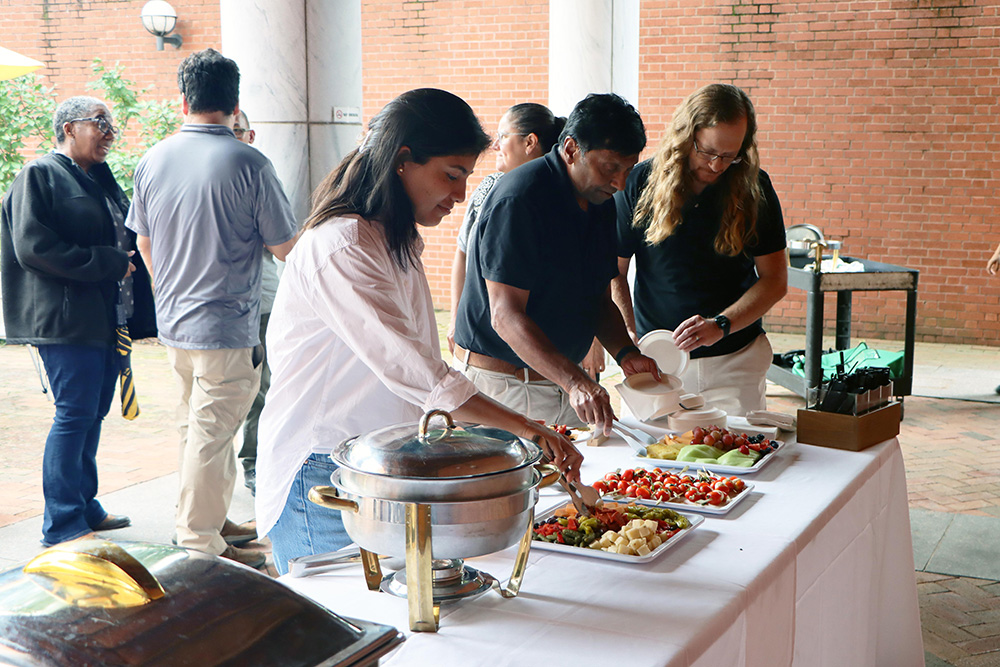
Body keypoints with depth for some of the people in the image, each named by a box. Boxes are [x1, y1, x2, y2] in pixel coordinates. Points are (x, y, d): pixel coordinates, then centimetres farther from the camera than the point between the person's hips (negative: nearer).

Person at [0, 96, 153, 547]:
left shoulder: (101, 180, 21)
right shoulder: (39, 176, -5)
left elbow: (125, 237, 32)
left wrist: (127, 264, 10)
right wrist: (107, 263, -16)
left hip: (107, 319, 9)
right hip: (67, 319, -8)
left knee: (94, 412, 13)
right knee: (75, 414, -8)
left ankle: (84, 507, 24)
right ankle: (62, 526, -1)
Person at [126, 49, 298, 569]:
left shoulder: (153, 161, 2)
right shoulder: (248, 164, -14)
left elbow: (144, 243, 14)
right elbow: (286, 248, -8)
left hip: (172, 323, 6)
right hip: (226, 329, -6)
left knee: (197, 429, 19)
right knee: (211, 437, 1)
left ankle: (211, 522, 32)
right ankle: (200, 545, 9)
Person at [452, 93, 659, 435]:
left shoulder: (600, 201, 7)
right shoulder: (519, 199, -19)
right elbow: (505, 316, -25)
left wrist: (625, 352, -5)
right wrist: (574, 382, -35)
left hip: (565, 380, 7)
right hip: (500, 380, -7)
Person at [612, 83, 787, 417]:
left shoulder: (754, 189, -3)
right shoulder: (640, 183, -4)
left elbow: (775, 279, -2)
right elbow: (614, 271, 1)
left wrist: (721, 325, -16)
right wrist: (629, 339, -12)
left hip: (734, 360, 0)